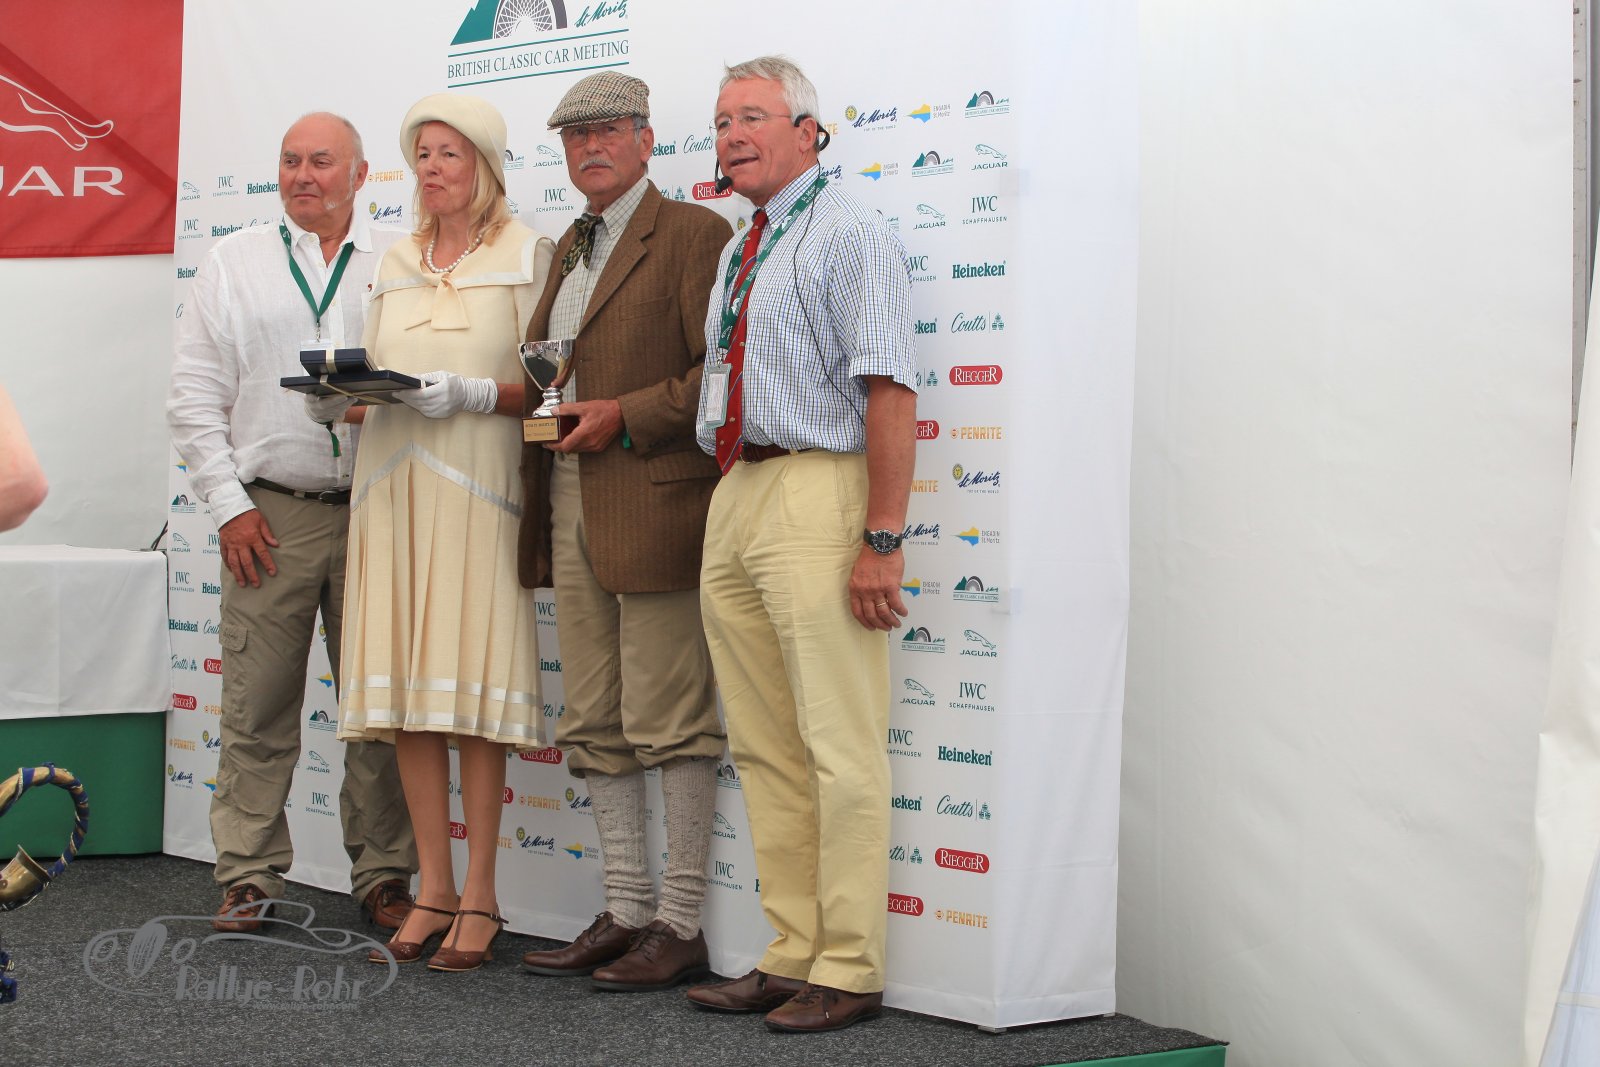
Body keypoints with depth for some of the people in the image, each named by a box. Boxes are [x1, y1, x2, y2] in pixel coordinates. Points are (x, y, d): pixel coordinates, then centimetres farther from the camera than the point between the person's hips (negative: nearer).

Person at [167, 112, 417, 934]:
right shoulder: (232, 264, 11)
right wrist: (229, 505, 0)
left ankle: (384, 876, 12)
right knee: (257, 709, 0)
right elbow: (195, 398, 8)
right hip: (269, 514, 0)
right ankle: (248, 878, 10)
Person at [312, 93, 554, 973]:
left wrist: (474, 393, -18)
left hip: (478, 484, -5)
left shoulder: (524, 254, 4)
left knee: (472, 682, -8)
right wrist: (339, 397, 0)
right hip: (394, 485, 5)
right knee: (405, 684, 2)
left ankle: (479, 896, -3)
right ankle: (434, 886, 8)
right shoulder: (395, 265, 19)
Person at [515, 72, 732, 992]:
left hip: (654, 510, -9)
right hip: (569, 514, 9)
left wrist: (626, 417, -17)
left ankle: (681, 924, 2)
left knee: (671, 726, -5)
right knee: (595, 728, 10)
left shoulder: (693, 234, -5)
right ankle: (626, 911, 18)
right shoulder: (568, 249, 21)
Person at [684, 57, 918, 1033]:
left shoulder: (851, 236, -6)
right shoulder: (735, 256, 21)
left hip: (815, 491, -9)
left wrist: (882, 539, -22)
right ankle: (792, 958, 18)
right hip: (734, 499, 9)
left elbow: (890, 390, -15)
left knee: (840, 745, -6)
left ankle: (850, 972, 0)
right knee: (763, 748, 11)